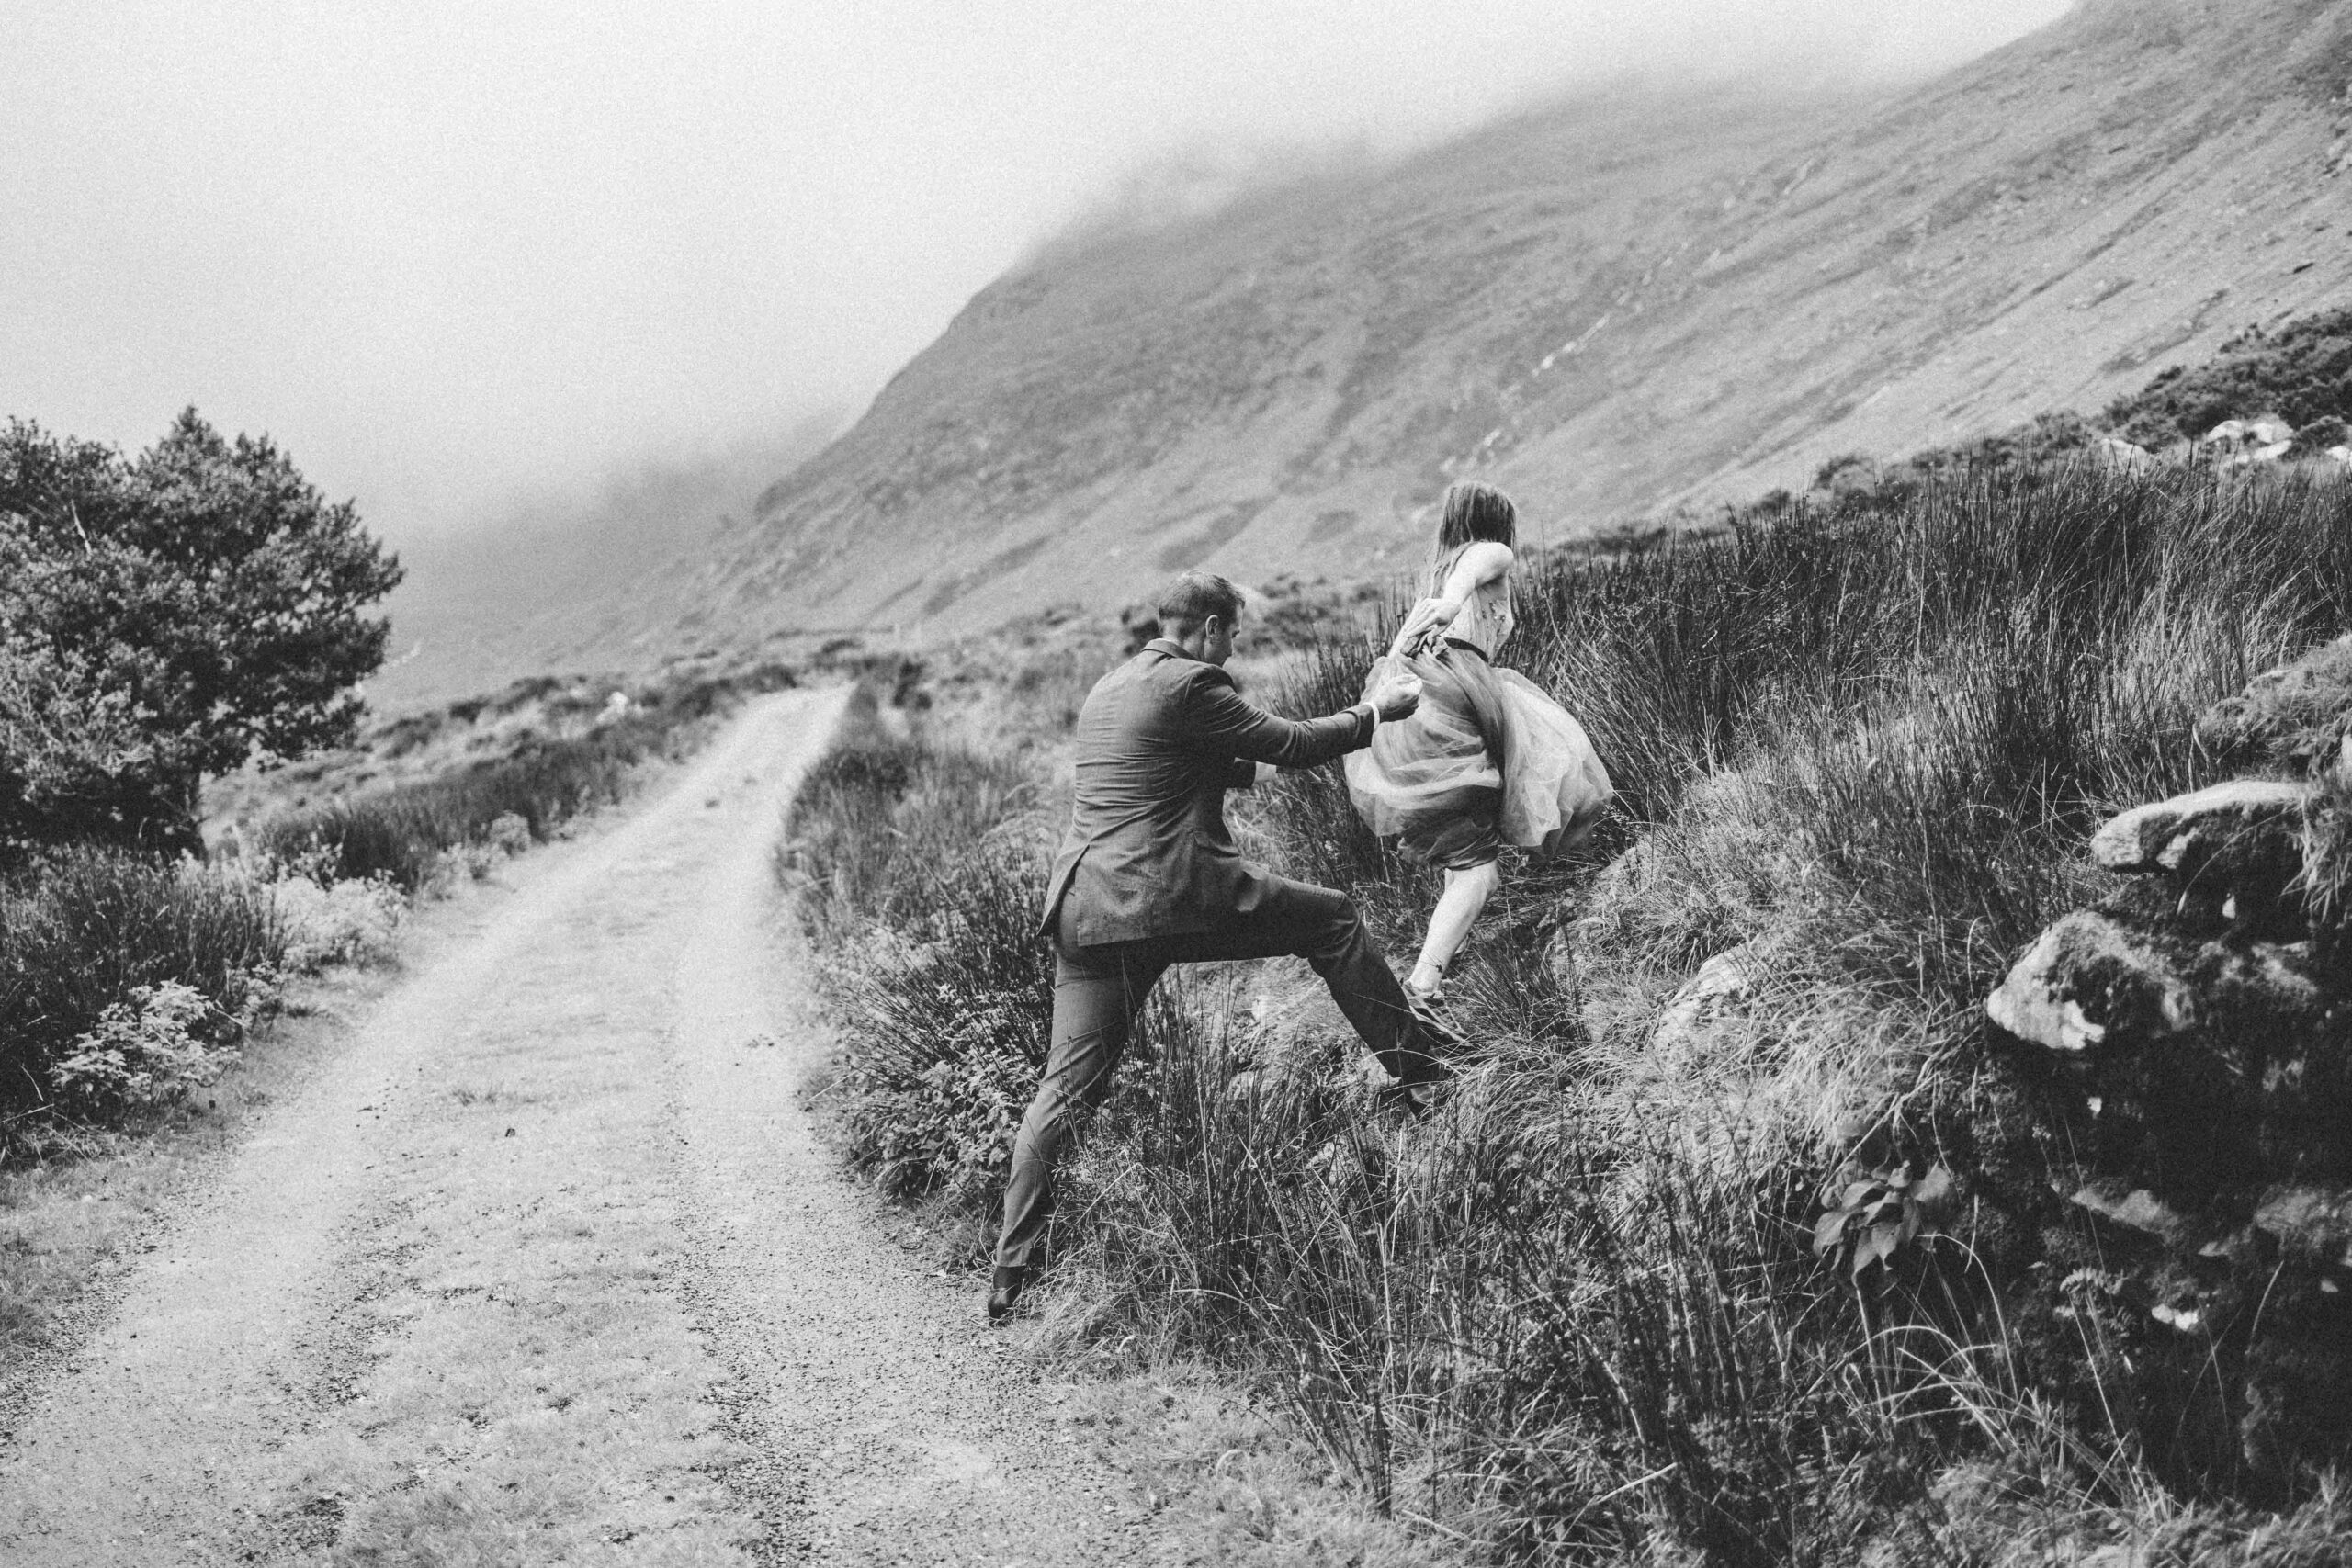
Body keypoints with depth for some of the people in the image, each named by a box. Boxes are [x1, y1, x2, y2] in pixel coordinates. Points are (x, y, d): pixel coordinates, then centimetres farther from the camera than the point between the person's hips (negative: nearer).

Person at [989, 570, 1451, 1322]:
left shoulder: (1106, 690, 20)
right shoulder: (1190, 684, -6)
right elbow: (1290, 743, -2)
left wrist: (1252, 766, 42)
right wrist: (1374, 711, 12)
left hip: (1083, 907, 8)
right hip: (1174, 895, -8)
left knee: (1068, 1085, 7)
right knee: (1332, 919, 12)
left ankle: (1011, 1265, 3)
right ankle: (1415, 1067, 20)